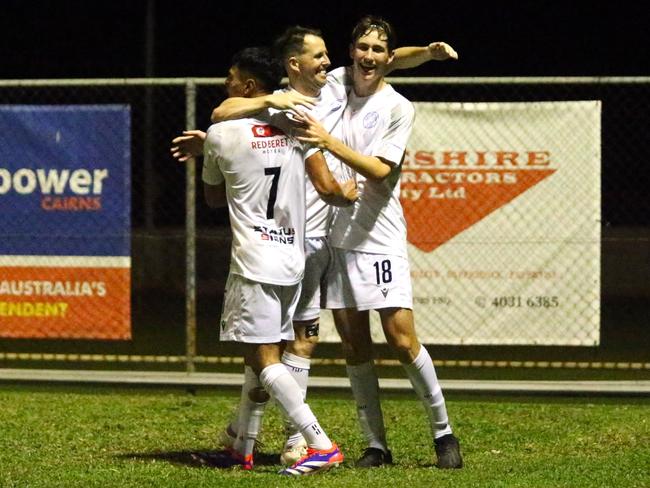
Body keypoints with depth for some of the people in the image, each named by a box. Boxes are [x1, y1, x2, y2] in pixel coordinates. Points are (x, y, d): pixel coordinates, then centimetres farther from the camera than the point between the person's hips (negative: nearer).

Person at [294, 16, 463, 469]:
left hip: (380, 239, -4)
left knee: (403, 342, -9)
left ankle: (444, 432, 6)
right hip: (335, 239, 4)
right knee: (355, 347, 4)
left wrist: (330, 142, -22)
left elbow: (380, 171, -13)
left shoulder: (399, 108, -3)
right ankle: (376, 444, 10)